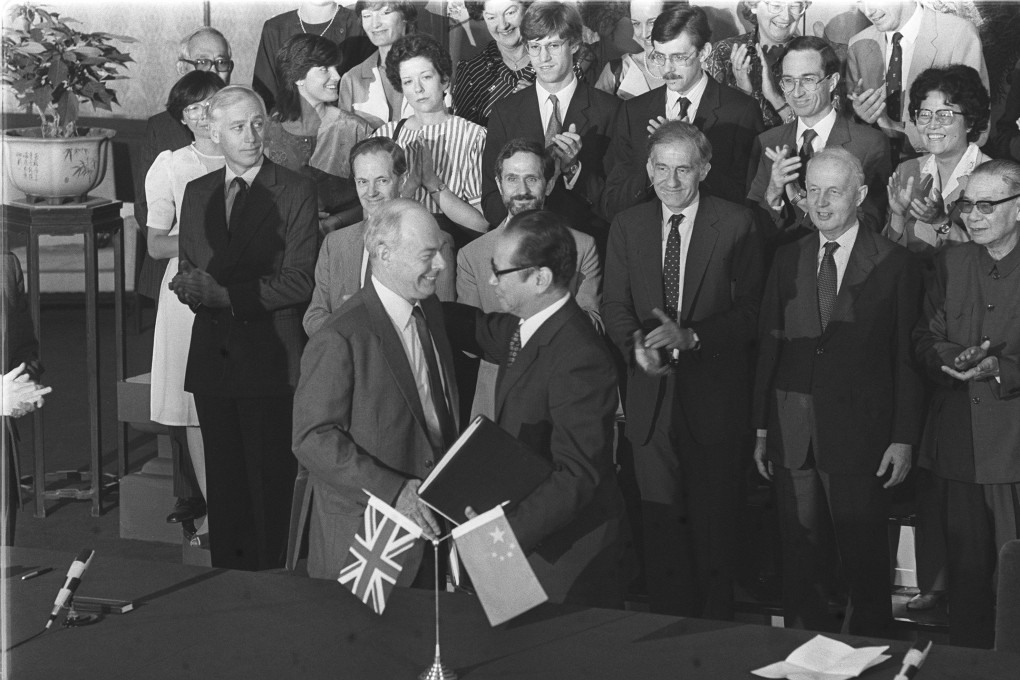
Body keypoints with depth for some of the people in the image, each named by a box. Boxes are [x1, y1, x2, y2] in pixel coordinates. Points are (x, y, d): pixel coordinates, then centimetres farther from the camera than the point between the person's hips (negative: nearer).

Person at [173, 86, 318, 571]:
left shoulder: (295, 191, -4)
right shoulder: (197, 193, 13)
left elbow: (298, 282, -11)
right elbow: (189, 272, 15)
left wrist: (225, 293, -17)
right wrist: (193, 289, -9)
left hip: (270, 358, -5)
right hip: (212, 357, 5)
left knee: (270, 485, -4)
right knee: (223, 482, 11)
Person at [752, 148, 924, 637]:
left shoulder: (894, 264, -1)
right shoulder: (788, 260, 10)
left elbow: (906, 358, -2)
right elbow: (768, 345, 9)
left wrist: (903, 439, -7)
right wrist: (762, 427, 5)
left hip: (858, 433, -3)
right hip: (791, 432, 3)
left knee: (863, 556, 3)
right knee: (800, 555, 9)